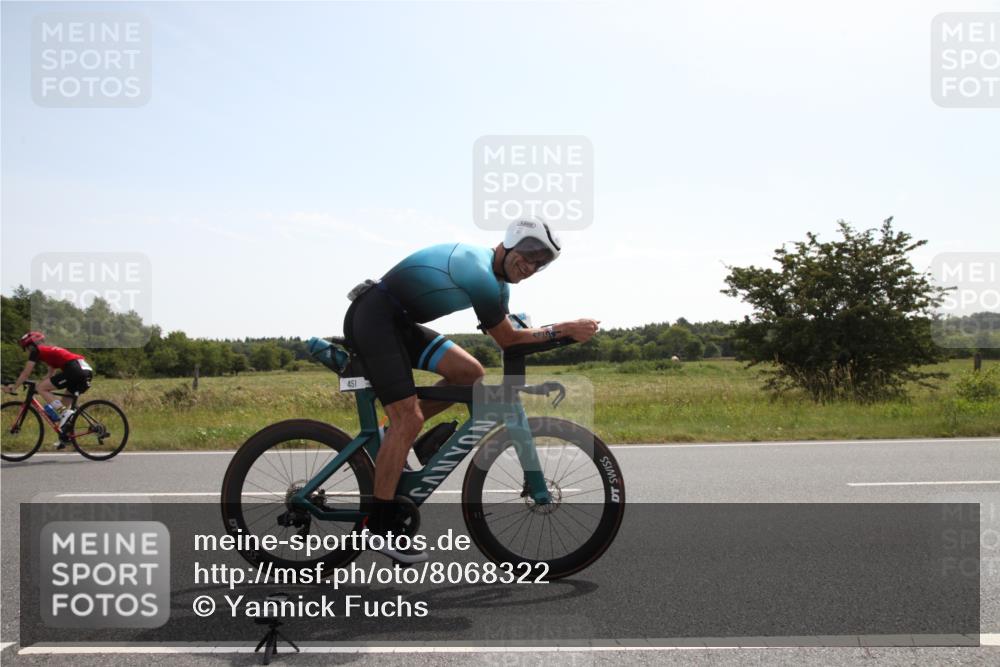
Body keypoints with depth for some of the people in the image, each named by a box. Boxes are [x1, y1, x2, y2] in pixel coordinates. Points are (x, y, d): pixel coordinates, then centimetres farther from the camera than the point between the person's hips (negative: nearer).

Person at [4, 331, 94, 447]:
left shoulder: (36, 351, 10)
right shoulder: (50, 351, 34)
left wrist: (14, 387, 23)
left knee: (40, 388, 2)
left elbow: (26, 374, 12)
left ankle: (65, 412, -10)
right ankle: (64, 437, 22)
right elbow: (51, 374, 39)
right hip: (87, 370, 9)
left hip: (74, 370, -9)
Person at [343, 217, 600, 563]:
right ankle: (380, 524, -6)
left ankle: (393, 438, 11)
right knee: (410, 420, -15)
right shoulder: (481, 274, -21)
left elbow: (507, 335, 15)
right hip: (373, 318, -10)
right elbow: (507, 340, -15)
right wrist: (564, 329, -11)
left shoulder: (497, 281, 10)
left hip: (400, 323, 10)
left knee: (471, 374, 1)